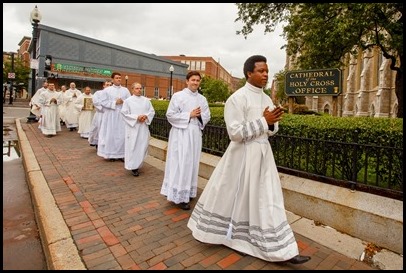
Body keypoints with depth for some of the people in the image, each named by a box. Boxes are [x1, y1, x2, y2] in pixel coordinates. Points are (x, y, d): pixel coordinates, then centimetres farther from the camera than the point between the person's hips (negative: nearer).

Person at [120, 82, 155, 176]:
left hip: (144, 127, 4)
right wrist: (136, 117, -15)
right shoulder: (128, 101, 1)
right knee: (133, 146, -3)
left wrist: (146, 116, -12)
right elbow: (124, 113, -5)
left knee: (143, 146, 4)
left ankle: (138, 164, 22)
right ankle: (133, 166, 7)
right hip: (133, 127, -3)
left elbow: (152, 111, 8)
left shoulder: (146, 100, 10)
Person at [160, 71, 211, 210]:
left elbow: (207, 116, 13)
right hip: (181, 134, -5)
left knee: (192, 163, 10)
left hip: (195, 134, 5)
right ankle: (180, 195, 5)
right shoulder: (178, 96, -4)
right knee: (180, 163, -4)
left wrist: (200, 115, -10)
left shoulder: (202, 99, 10)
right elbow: (170, 115, -8)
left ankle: (188, 192, 23)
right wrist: (189, 115, -12)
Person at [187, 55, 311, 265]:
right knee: (232, 196, 8)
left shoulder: (266, 99, 9)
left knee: (269, 200, 14)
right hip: (243, 155, -7)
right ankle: (211, 229, 34)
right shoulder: (237, 98, -14)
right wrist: (263, 120, -19)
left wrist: (272, 123, -9)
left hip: (263, 153, 7)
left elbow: (270, 131, 14)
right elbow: (235, 132, -21)